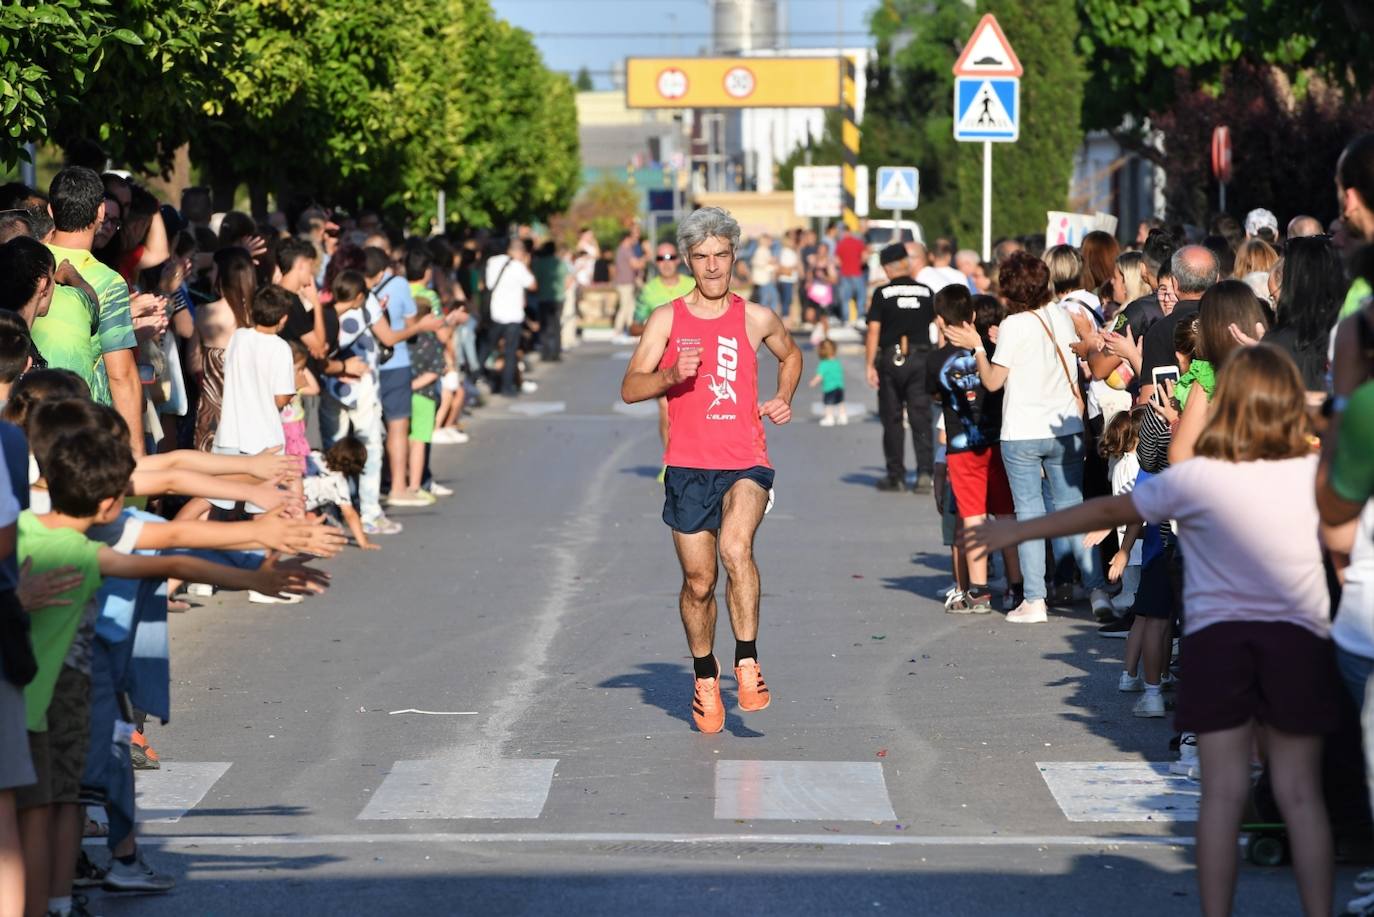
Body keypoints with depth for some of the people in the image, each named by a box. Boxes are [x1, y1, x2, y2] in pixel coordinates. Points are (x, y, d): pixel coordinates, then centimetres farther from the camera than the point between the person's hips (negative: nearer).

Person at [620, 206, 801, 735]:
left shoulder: (756, 319, 6)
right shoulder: (667, 319, 4)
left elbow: (790, 356, 28)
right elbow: (630, 389, -1)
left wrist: (783, 401, 12)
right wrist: (671, 376, -19)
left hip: (746, 462, -1)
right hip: (688, 466, 1)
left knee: (735, 547, -29)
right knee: (698, 582, 6)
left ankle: (747, 661, -19)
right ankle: (704, 676, 29)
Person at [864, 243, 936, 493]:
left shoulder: (882, 294, -4)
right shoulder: (926, 292, 5)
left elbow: (873, 332, -7)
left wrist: (869, 365, -4)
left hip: (891, 360, -2)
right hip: (921, 358, 2)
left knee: (892, 420, 7)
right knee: (921, 418, 3)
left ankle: (896, 476, 10)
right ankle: (924, 471, -11)